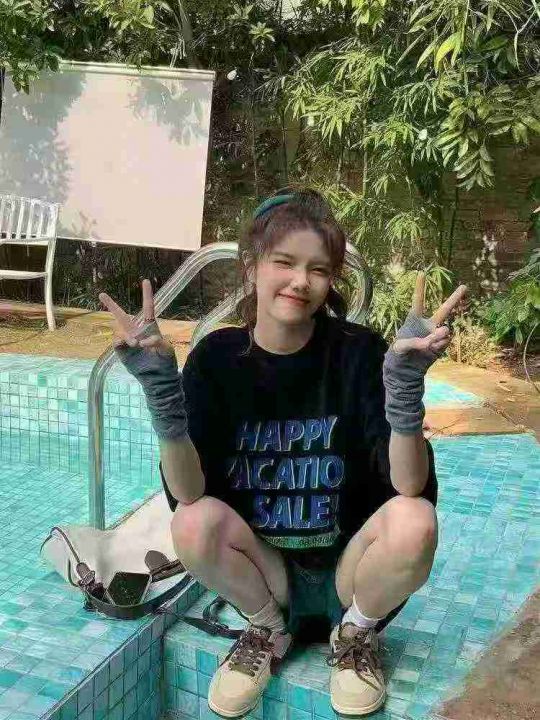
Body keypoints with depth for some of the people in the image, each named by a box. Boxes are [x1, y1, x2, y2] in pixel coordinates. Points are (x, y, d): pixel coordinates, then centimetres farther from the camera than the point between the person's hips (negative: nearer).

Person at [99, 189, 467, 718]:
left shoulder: (359, 351, -14)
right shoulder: (217, 357, -11)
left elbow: (409, 485, -23)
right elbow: (188, 493, -20)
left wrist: (406, 380, -38)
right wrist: (161, 389, -33)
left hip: (347, 568, 0)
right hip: (262, 570, 1)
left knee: (415, 523, -30)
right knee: (193, 525, -28)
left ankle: (355, 633, 3)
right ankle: (268, 629, 5)